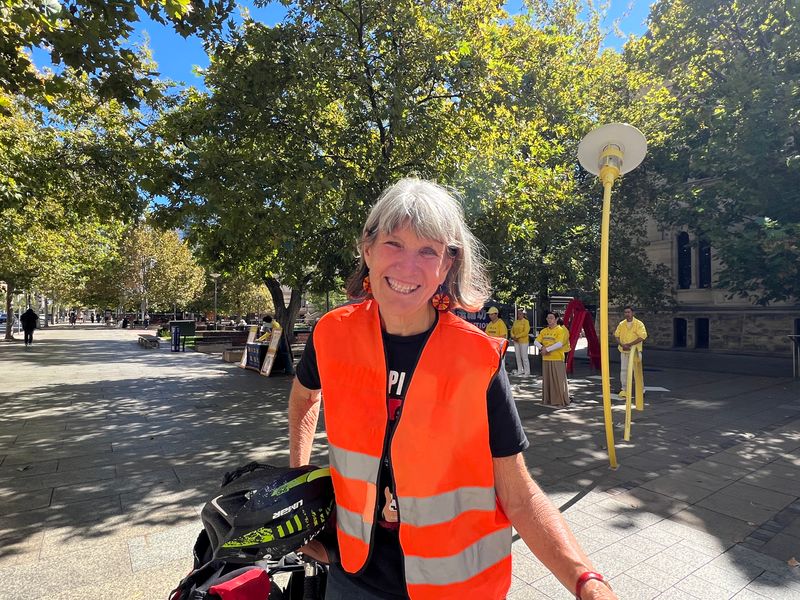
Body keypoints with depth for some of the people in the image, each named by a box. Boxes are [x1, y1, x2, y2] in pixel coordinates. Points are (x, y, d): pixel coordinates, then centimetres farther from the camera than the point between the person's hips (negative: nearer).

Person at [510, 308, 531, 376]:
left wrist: (517, 336, -14)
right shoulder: (515, 322, 12)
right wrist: (513, 336, -6)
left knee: (524, 357, -6)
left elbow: (526, 332, -15)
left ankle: (527, 372, 0)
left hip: (524, 341, -6)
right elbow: (512, 330, 13)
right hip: (516, 341, 6)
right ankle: (520, 370, 20)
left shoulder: (526, 321, -6)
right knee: (517, 356, 10)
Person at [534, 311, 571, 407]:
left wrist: (547, 349, -17)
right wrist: (542, 347, -14)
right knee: (547, 380, 11)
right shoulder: (544, 331, 11)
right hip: (546, 359, 6)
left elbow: (559, 344, -20)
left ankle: (561, 400, 6)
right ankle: (548, 399, 20)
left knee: (558, 380, -2)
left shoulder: (560, 330, -7)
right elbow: (536, 341, 5)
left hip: (557, 359, -6)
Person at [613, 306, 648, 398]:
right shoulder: (621, 324, 7)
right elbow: (616, 336, 8)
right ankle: (624, 389, 11)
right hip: (624, 351, 3)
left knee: (637, 370, 4)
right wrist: (622, 345, -10)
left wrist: (629, 344, -18)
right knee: (623, 370, 4)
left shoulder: (639, 324, -5)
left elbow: (642, 337, -15)